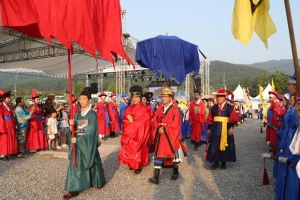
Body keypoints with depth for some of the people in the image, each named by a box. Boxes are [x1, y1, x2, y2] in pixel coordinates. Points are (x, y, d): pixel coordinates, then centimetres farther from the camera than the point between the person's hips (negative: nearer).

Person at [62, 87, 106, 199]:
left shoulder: (92, 114, -10)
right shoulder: (77, 114, 7)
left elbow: (90, 131, -17)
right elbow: (73, 130, 5)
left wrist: (78, 139, -20)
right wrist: (71, 125, -16)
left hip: (88, 144, -5)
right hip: (77, 144, 5)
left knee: (92, 163, 10)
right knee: (75, 165, 3)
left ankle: (99, 182, 33)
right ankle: (73, 190, 7)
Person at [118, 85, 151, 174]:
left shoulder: (144, 109, -9)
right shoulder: (129, 108, 8)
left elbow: (142, 123, -13)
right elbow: (125, 120, 4)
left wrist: (132, 121, -13)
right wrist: (131, 121, -15)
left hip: (139, 133, -5)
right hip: (129, 133, 5)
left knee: (138, 149, 0)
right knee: (130, 148, 9)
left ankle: (139, 165, 11)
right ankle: (132, 164, 23)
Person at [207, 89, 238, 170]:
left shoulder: (230, 107, -2)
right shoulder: (214, 107, 6)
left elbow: (233, 119, -7)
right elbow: (210, 119, 8)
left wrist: (231, 127, -17)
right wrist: (209, 128, 7)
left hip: (226, 129, -2)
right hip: (215, 129, 2)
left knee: (225, 145, 7)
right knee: (214, 146, 2)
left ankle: (223, 162, 21)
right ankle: (215, 162, 14)